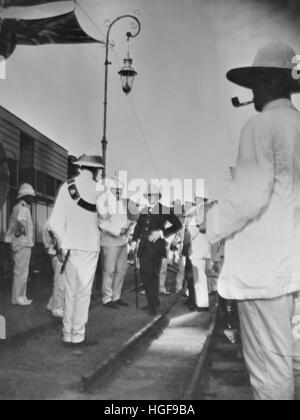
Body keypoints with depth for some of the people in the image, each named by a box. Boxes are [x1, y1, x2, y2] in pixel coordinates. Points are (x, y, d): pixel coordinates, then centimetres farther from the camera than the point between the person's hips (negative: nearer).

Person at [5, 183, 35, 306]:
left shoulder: (17, 208, 16)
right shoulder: (23, 208, -15)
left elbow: (12, 223, 26)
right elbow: (21, 220, -36)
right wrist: (21, 230, -21)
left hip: (18, 244, 10)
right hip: (23, 244, -10)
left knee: (21, 272, 14)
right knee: (21, 272, -5)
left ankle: (20, 297, 20)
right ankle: (18, 298, 0)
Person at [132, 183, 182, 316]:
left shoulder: (165, 210, -3)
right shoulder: (144, 210, 14)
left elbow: (178, 225, -5)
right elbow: (138, 226, 23)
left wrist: (161, 232, -14)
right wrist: (134, 240, 8)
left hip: (157, 247, -6)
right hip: (144, 247, 6)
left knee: (153, 275, -7)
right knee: (144, 274, 8)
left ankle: (154, 305, 4)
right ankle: (152, 302, 22)